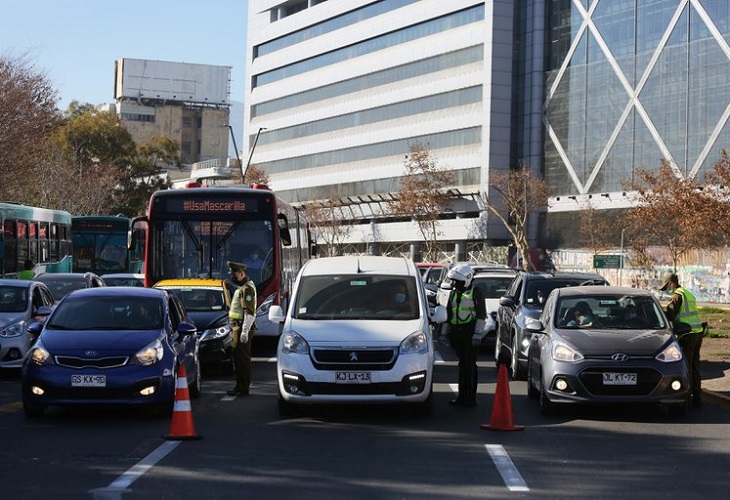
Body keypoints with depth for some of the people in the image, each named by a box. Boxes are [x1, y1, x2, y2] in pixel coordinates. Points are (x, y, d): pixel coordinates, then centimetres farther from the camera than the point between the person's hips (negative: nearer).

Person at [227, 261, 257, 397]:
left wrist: (245, 331, -25)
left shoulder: (247, 289, -15)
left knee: (243, 358, -8)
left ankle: (243, 388, -6)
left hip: (243, 329, -11)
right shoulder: (241, 288, 19)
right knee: (238, 358, 14)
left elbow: (249, 312, -22)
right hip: (238, 328, 11)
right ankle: (240, 386, 21)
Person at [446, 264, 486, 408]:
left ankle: (471, 398, -4)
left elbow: (481, 315, -8)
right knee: (462, 364, 11)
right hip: (456, 333, 7)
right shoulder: (453, 293, 16)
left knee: (470, 365, -5)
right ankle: (462, 396, 15)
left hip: (469, 332, -7)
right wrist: (446, 332, 19)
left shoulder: (475, 293, -5)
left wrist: (478, 334, -13)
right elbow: (449, 314, 22)